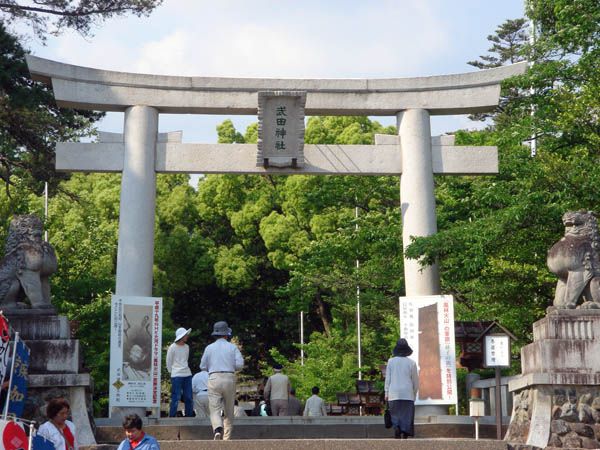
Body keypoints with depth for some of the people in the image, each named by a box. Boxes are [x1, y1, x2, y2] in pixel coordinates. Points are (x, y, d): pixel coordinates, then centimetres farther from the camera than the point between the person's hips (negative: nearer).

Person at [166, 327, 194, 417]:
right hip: (176, 376, -6)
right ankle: (172, 417, 1)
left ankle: (189, 416, 15)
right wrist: (172, 372, 5)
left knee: (189, 397, 7)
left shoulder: (186, 347, 12)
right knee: (176, 397, -6)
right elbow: (168, 362, 1)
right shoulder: (172, 347, -6)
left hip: (187, 374, 6)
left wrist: (185, 369, 15)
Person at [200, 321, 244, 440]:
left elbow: (203, 366, 9)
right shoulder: (233, 347, 4)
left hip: (214, 378, -1)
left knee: (215, 409, -4)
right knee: (228, 411, 12)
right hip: (229, 378, 1)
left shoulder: (209, 348, 6)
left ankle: (217, 429, -31)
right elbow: (240, 364, -4)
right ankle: (227, 438, 13)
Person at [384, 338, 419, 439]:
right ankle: (405, 436, -5)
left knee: (395, 416, 4)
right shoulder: (411, 363, 0)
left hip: (394, 394, 0)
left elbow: (387, 378, 2)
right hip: (408, 394, 0)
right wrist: (414, 394, 17)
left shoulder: (391, 361, 2)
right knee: (407, 417, 4)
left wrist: (386, 393, 8)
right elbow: (415, 381, 5)